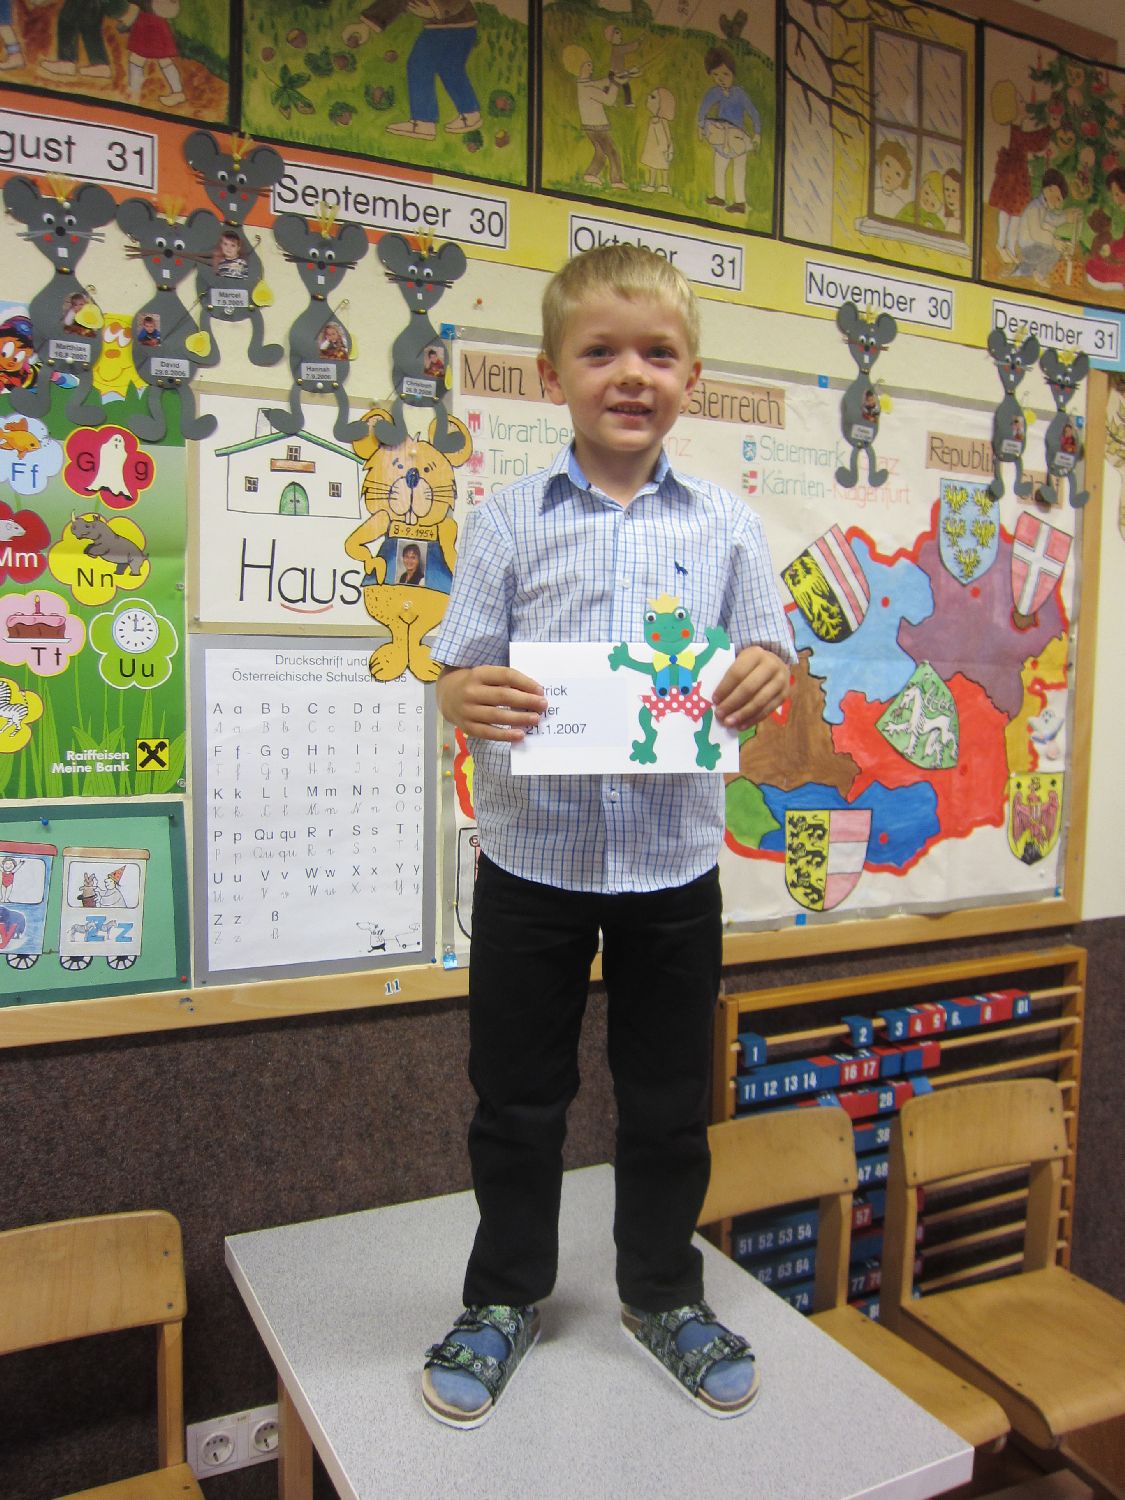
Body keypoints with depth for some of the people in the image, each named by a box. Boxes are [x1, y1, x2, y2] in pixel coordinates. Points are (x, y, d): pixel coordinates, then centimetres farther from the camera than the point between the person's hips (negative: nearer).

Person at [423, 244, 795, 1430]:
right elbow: (458, 670, -2)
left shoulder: (725, 526, 2)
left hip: (673, 862, 1)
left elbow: (764, 662, 6)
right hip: (531, 857, -1)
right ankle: (505, 1297, 38)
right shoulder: (507, 522, -2)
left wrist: (769, 677, -16)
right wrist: (470, 698, -24)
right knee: (517, 1100, 14)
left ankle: (661, 1291, 40)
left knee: (669, 1102, 16)